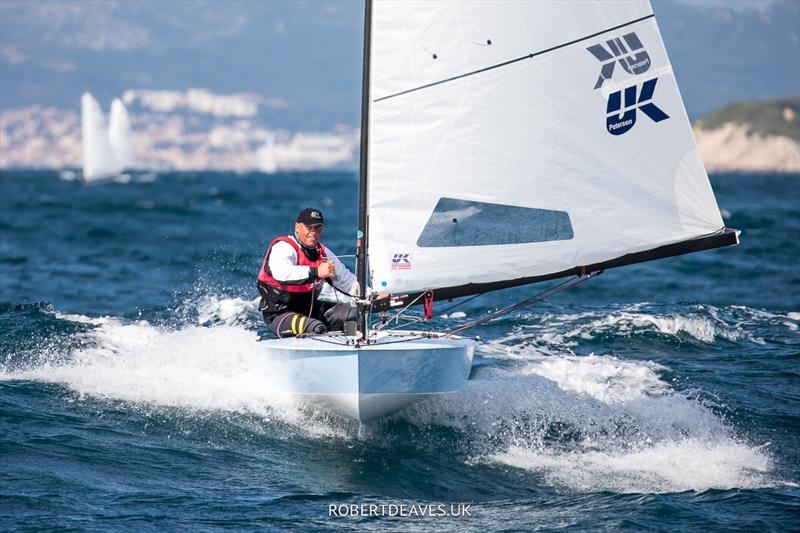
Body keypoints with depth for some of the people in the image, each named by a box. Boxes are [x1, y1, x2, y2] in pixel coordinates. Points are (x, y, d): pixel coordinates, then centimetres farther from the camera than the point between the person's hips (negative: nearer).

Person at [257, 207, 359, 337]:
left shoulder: (322, 252, 10)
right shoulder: (283, 247, -15)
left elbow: (344, 278, 17)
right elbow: (281, 273, -38)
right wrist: (316, 272, -47)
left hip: (310, 308, 8)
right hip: (279, 313, -8)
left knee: (354, 313, -3)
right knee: (317, 329, -34)